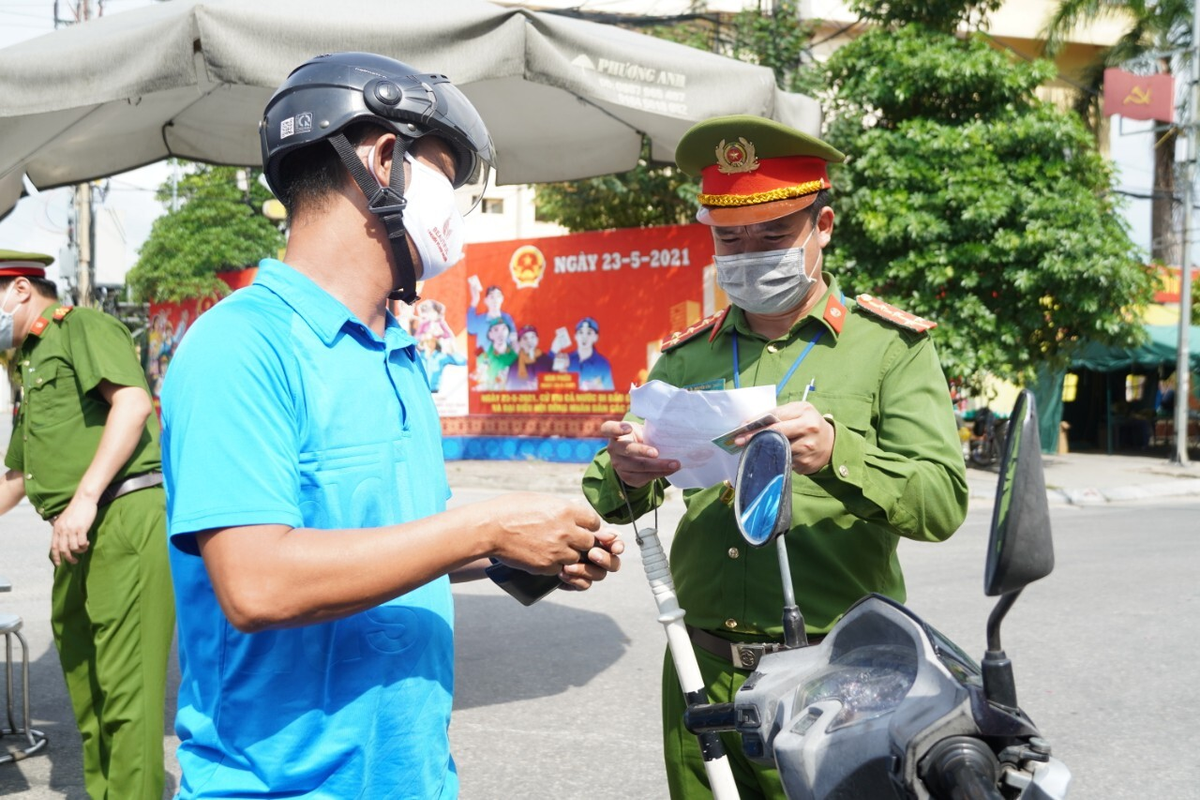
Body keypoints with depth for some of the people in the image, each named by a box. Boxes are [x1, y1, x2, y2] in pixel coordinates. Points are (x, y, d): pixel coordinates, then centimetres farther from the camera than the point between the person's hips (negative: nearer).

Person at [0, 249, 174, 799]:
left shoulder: (81, 326, 0)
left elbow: (133, 403, -18)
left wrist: (84, 497, -23)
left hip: (124, 517, -10)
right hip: (79, 536, 10)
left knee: (125, 686, -8)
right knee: (83, 679, 14)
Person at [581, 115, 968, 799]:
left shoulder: (891, 346, -1)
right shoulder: (686, 358, 11)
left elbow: (944, 501, -12)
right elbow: (604, 503, 7)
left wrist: (837, 454, -30)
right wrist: (626, 478, -17)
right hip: (701, 678, 4)